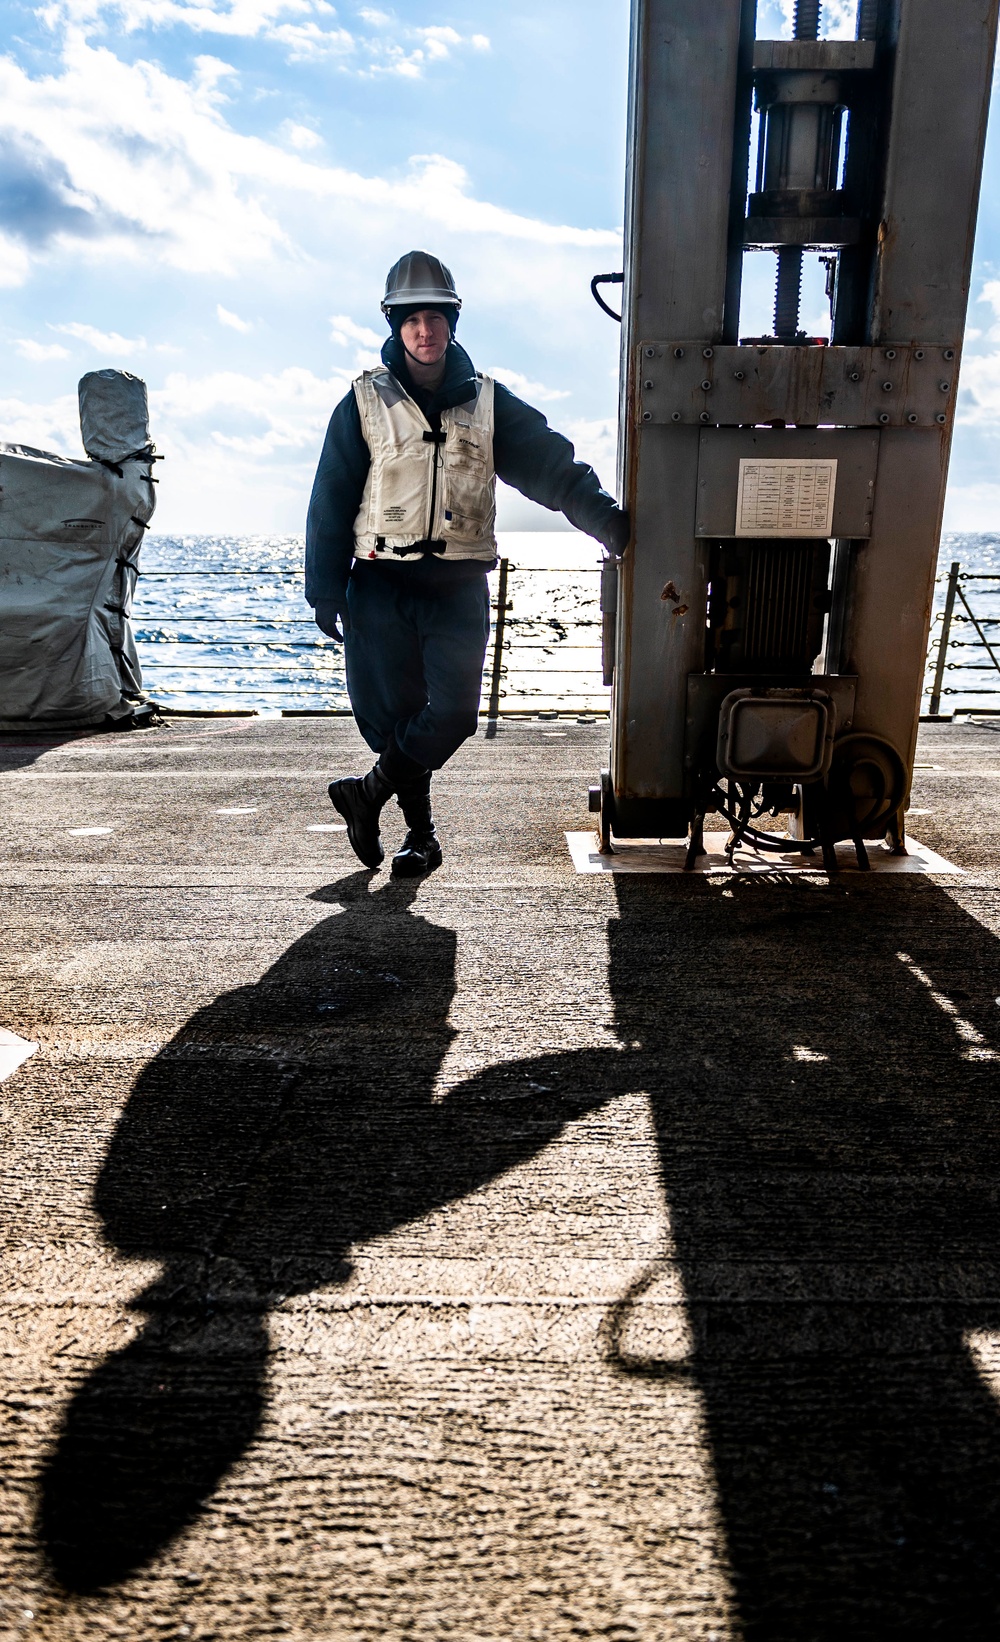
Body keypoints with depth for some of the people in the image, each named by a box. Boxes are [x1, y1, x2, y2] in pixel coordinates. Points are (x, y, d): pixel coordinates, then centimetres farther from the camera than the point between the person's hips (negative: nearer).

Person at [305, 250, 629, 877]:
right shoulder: (365, 403, 4)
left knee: (454, 711, -11)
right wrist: (326, 592, -2)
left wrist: (604, 516, -13)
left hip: (459, 586, 1)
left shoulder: (487, 401, 8)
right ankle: (421, 835, 17)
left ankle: (368, 792, 9)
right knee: (391, 712, 1)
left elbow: (551, 461, 1)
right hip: (381, 585, -1)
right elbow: (331, 501, 3)